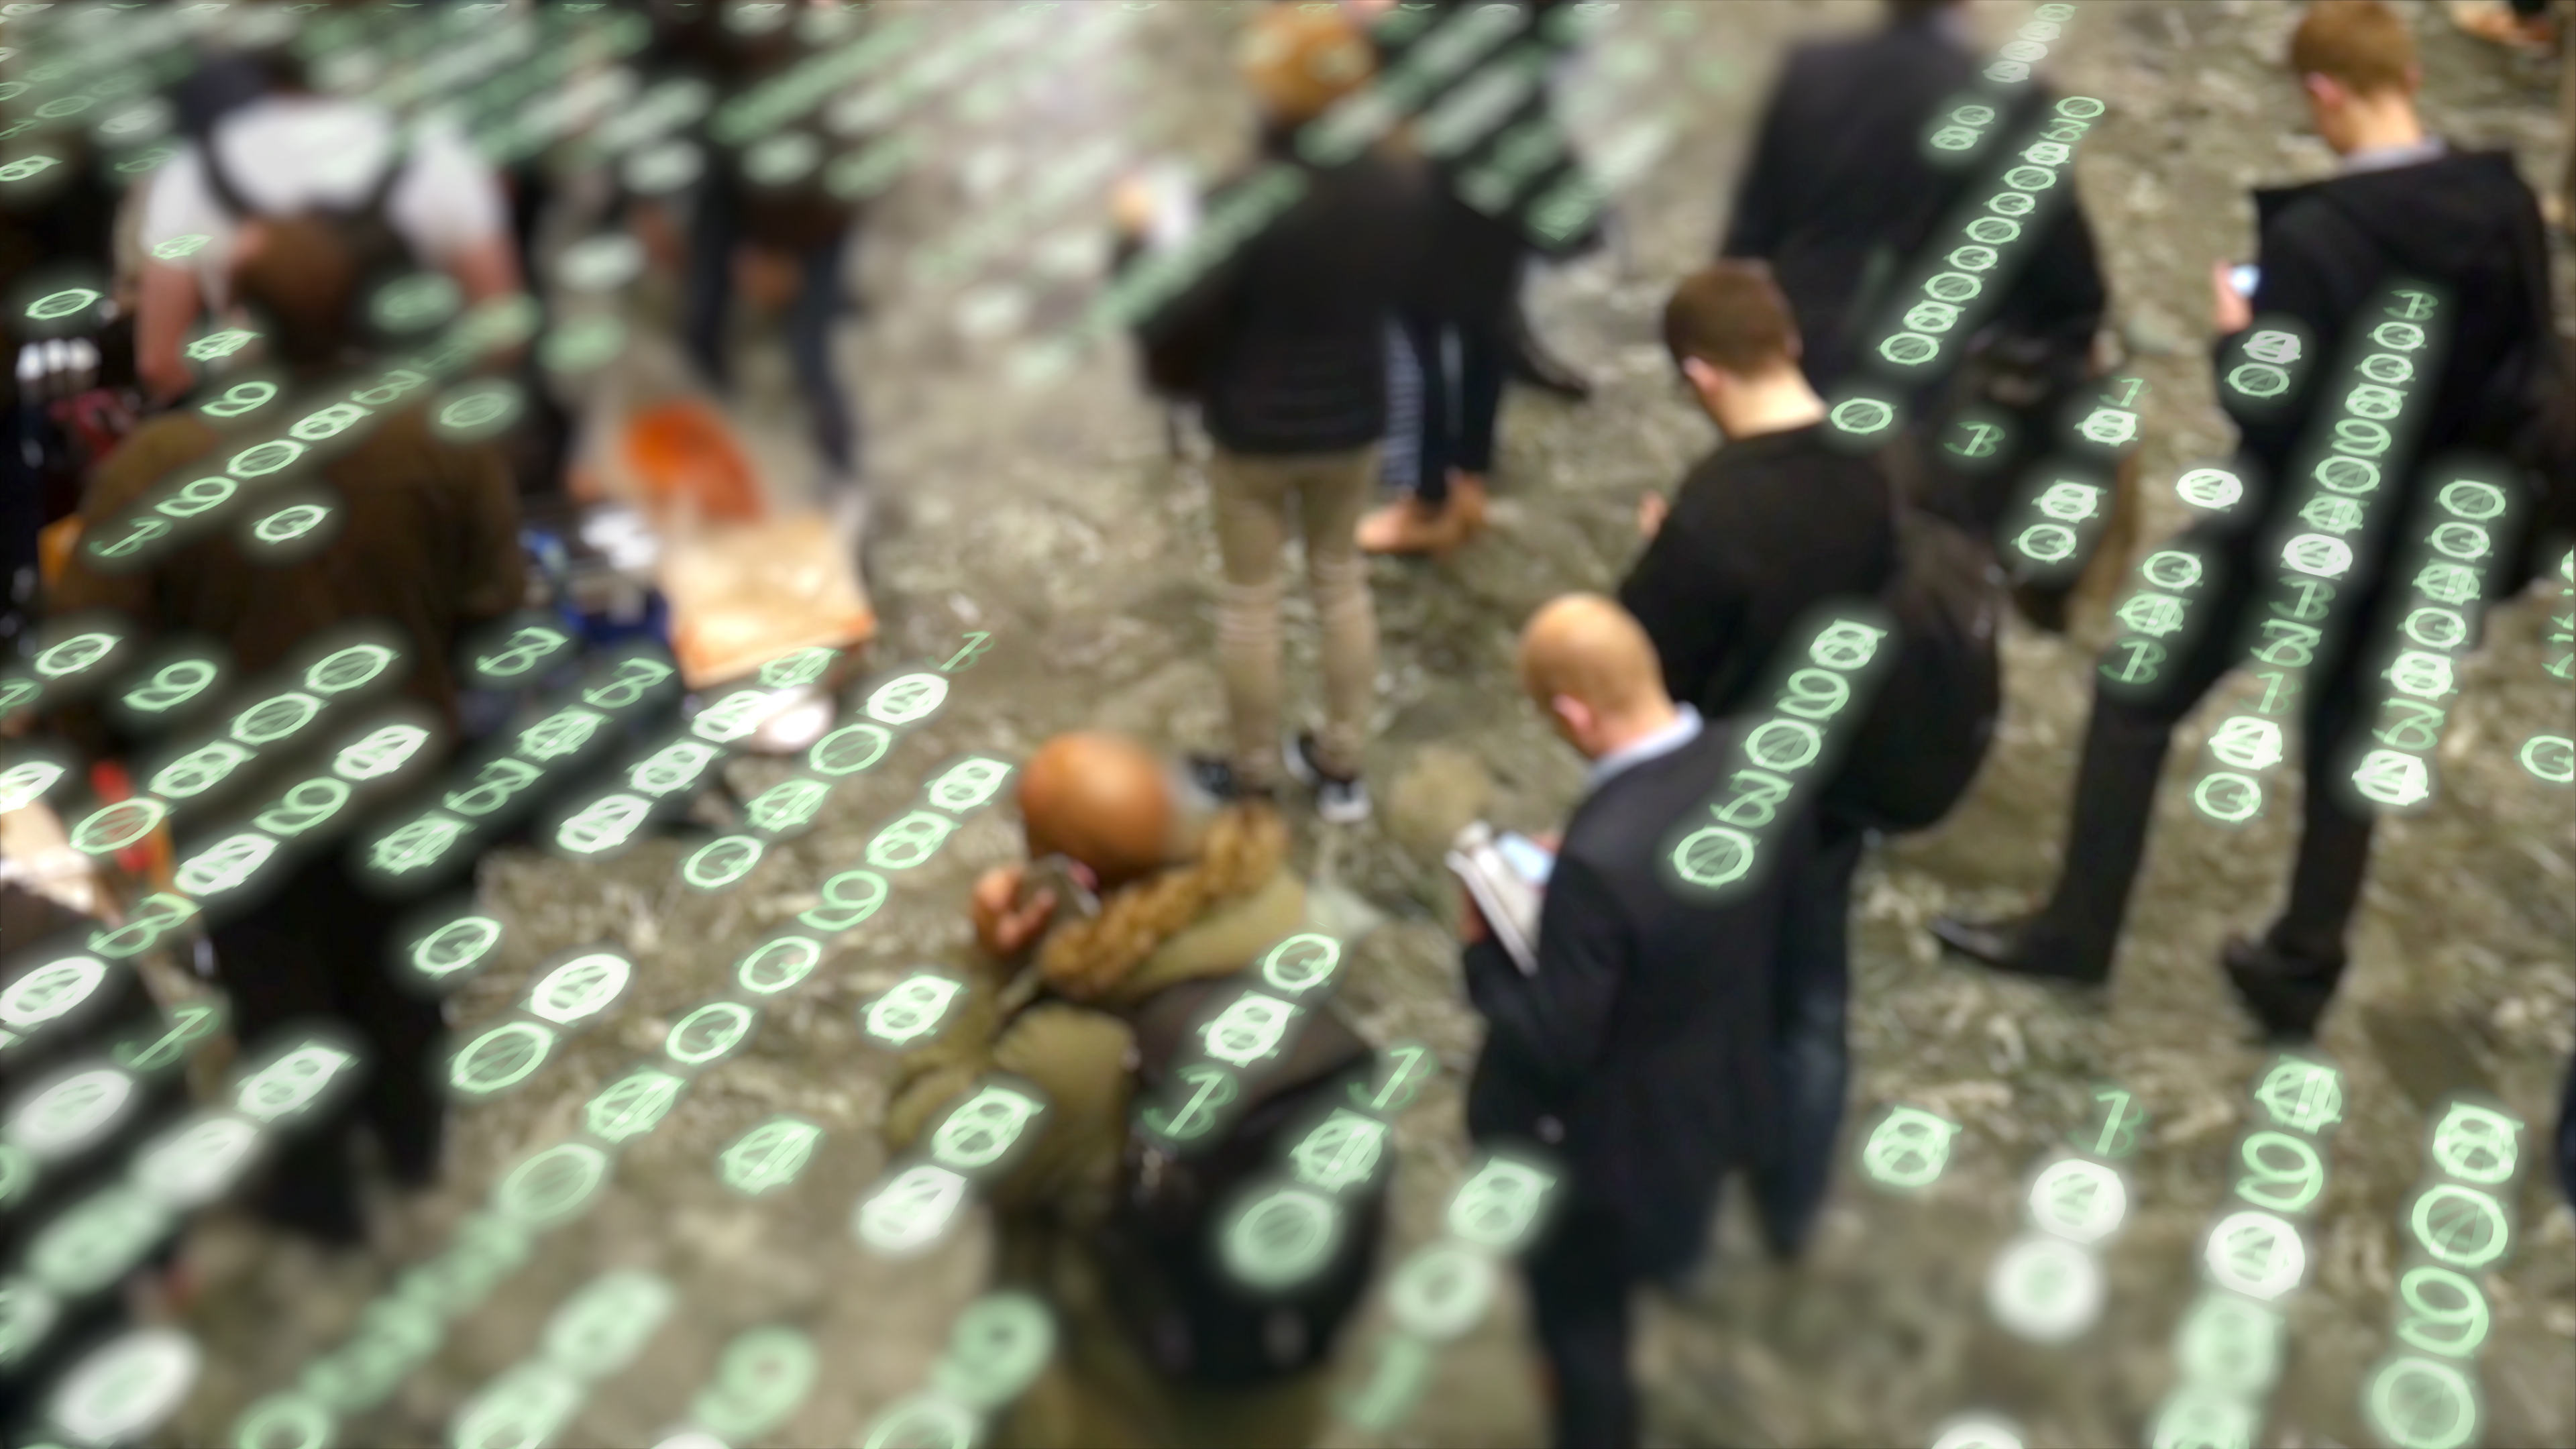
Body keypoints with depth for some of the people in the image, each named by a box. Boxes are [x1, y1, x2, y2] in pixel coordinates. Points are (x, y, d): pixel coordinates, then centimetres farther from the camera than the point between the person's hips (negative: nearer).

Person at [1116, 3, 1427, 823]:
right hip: (1354, 421, 4)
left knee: (1251, 600, 12)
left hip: (1255, 434, -4)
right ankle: (1341, 767, 31)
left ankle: (1253, 779, 26)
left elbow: (1168, 328, -21)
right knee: (1342, 581, 21)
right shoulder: (1399, 188, -11)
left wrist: (1137, 236, -7)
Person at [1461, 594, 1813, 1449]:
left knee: (1578, 1310, 21)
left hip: (1608, 1137, -7)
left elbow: (1553, 1044, -29)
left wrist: (1482, 952, -12)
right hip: (1722, 1086, 7)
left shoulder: (1601, 859, -41)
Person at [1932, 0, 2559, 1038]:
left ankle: (2075, 933, 22)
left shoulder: (2316, 234, -25)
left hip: (2291, 530, -6)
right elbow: (2526, 375, 4)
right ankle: (2301, 972, 30)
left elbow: (2277, 421, -23)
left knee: (2136, 702, 12)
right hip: (2406, 531, 6)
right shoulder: (2508, 207, -6)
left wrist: (2236, 338, -6)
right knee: (2347, 734, 19)